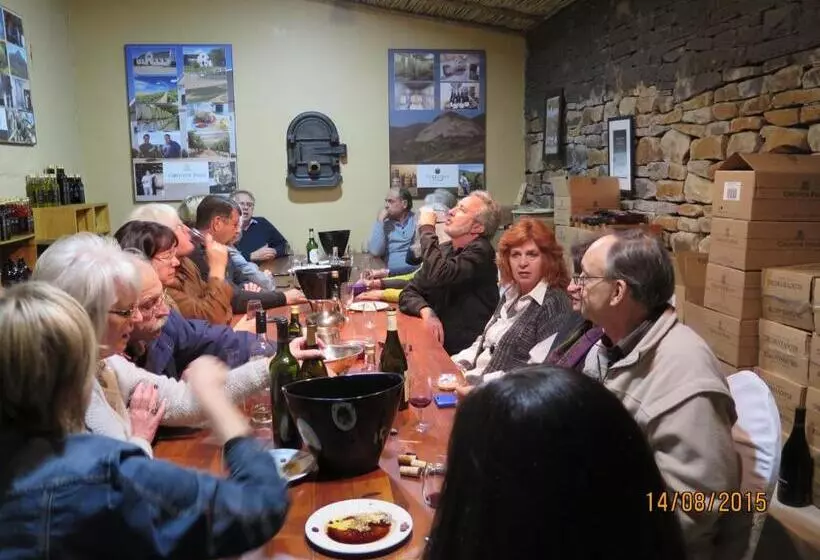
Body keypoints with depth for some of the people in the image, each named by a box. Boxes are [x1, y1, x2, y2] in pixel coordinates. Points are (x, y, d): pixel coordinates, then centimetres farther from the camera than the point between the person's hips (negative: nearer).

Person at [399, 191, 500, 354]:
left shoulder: (480, 252, -12)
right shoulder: (443, 249, 9)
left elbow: (437, 276, -28)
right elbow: (409, 292, 6)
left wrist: (426, 229, -15)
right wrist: (426, 312, -16)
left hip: (464, 350, -6)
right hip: (436, 339, 6)